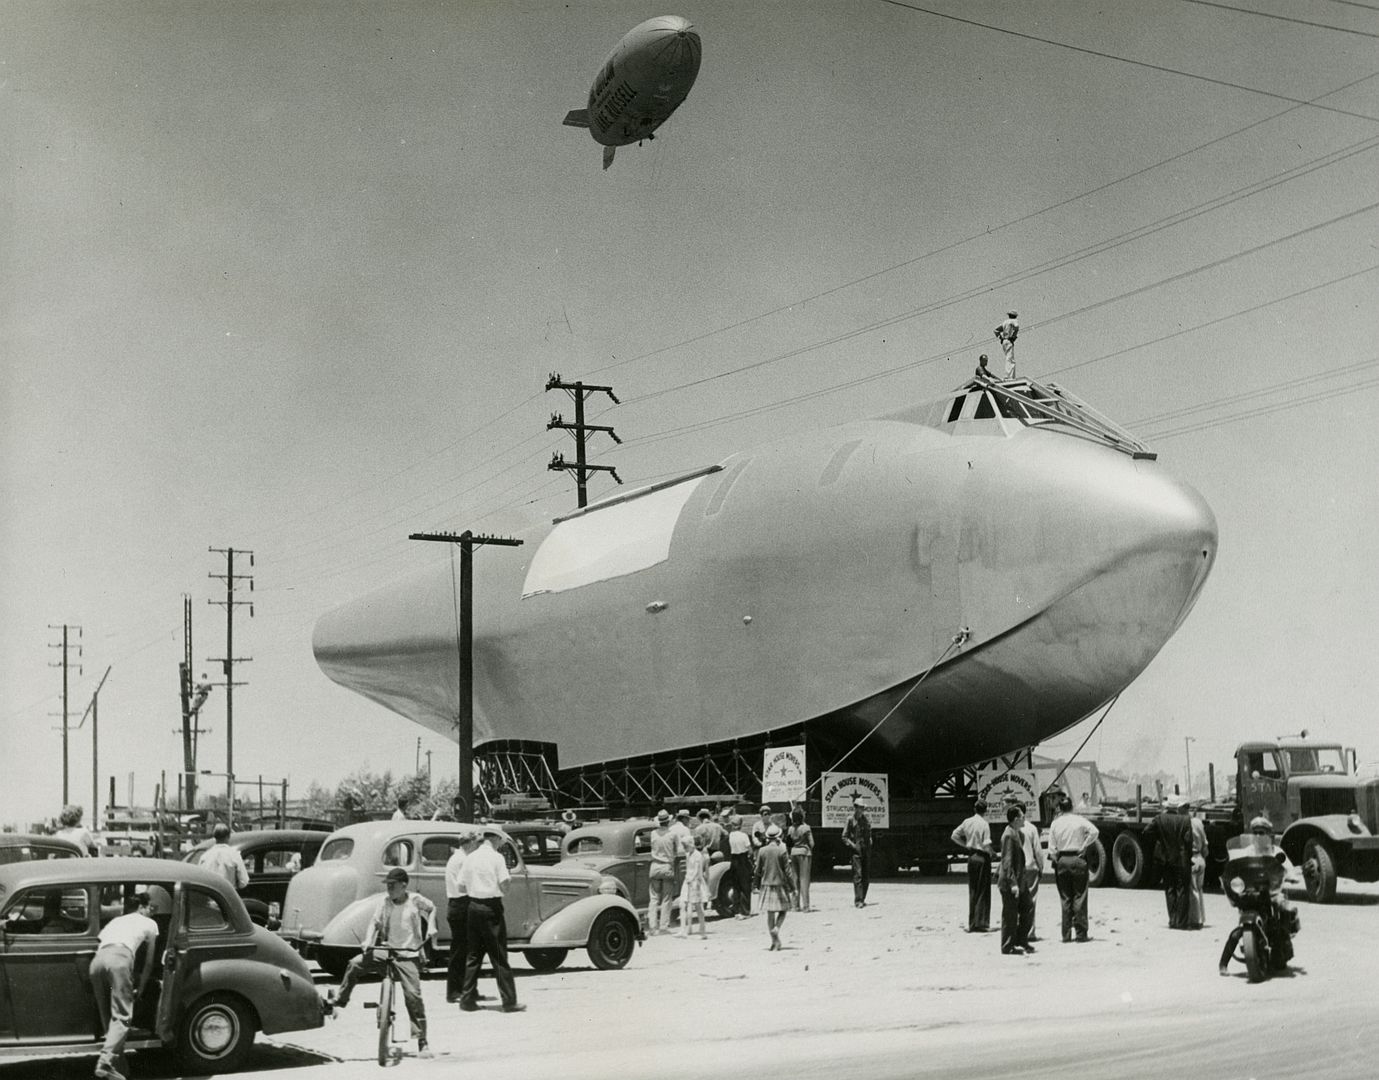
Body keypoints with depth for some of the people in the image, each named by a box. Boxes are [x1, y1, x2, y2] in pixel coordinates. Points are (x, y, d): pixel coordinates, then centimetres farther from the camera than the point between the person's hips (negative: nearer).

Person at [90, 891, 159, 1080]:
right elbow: (149, 962, 30)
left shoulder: (116, 920, 39)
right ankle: (106, 1061, -24)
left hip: (97, 959, 5)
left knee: (107, 1016, 15)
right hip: (120, 958, -5)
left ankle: (118, 1063, 12)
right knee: (122, 1016, -7)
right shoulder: (149, 924, 27)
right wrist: (140, 988, 41)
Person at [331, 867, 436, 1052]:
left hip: (408, 955, -3)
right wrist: (368, 941, -20)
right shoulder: (385, 902, 0)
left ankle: (422, 1041, -2)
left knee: (413, 995, -11)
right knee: (355, 964, -15)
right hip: (386, 952, 3)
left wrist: (431, 928, 1)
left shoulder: (415, 900, -3)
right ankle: (340, 1001, 7)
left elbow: (432, 909, 15)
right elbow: (375, 923, -4)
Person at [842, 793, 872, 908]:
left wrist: (870, 843, 8)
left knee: (867, 877, 6)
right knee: (858, 875, -11)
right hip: (856, 851, -5)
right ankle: (858, 900, -13)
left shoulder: (867, 819, 11)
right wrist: (853, 846, -10)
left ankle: (862, 899, 16)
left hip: (866, 851, 5)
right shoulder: (851, 820, -2)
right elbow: (844, 837, -1)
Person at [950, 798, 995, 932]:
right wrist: (992, 852, 0)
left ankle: (972, 924, 13)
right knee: (983, 891, 1)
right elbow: (987, 844, -19)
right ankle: (981, 924, -2)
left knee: (972, 891, 12)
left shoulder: (967, 822, 4)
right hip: (982, 857, -6)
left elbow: (954, 836, 11)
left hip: (971, 856, 6)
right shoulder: (984, 824, -14)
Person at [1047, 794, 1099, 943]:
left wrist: (1056, 861, 11)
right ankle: (1081, 933, 1)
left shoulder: (1055, 823, 2)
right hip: (1078, 859, -2)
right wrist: (1084, 847, -7)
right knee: (1079, 897, 3)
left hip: (1062, 860, 2)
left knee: (1065, 898, 8)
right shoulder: (1079, 820, -3)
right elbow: (1094, 831, -17)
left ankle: (1066, 934, 6)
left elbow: (1052, 847, 0)